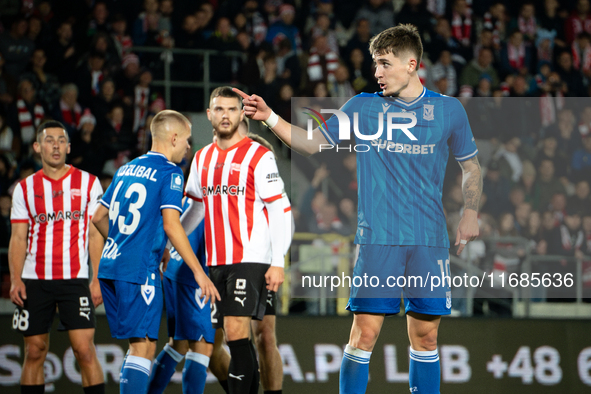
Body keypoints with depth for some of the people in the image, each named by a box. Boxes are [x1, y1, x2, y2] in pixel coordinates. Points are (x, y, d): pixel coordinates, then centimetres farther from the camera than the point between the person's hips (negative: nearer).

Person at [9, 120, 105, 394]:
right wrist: (15, 279, -5)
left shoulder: (88, 183, 6)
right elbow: (18, 238, 8)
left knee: (84, 349, -11)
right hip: (34, 280, 2)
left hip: (75, 279, -2)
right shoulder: (25, 188, 9)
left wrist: (97, 280, -4)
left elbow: (95, 235, 5)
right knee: (34, 352, 4)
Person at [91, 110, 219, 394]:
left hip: (110, 265, 8)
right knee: (143, 347, -9)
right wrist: (199, 272, -13)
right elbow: (170, 224, -15)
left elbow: (99, 217, 21)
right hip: (140, 269, -8)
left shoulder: (127, 169, 17)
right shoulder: (170, 173, -5)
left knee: (138, 346, 14)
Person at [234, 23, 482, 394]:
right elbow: (313, 143, 8)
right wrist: (269, 117, -4)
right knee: (365, 332, -7)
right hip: (377, 238, -1)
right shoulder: (363, 106, 6)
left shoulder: (449, 109, 6)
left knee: (425, 334, 3)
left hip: (430, 239, 1)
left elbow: (471, 165, 17)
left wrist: (470, 214, 5)